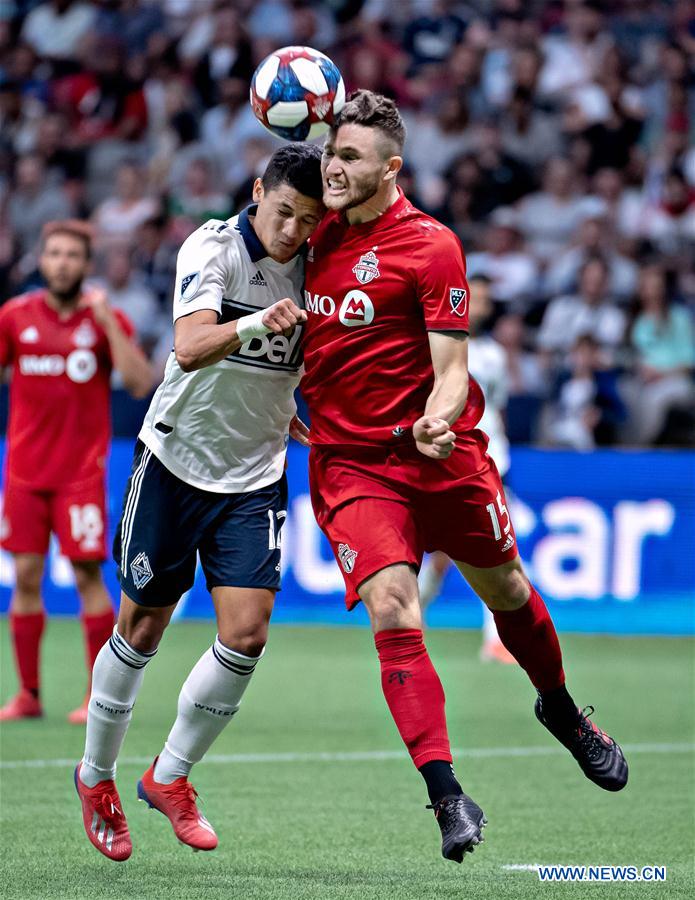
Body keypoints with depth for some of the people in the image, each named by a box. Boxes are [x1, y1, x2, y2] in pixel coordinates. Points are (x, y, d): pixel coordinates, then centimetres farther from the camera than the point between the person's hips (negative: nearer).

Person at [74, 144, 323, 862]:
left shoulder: (311, 268, -1)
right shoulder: (212, 247, -17)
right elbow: (189, 349, -35)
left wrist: (281, 412, 10)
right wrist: (257, 325, -50)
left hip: (255, 476, 4)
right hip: (175, 459, -4)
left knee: (246, 634, -9)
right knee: (141, 630, 5)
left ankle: (169, 777, 11)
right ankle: (96, 776, 27)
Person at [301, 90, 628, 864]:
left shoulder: (431, 246, -11)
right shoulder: (318, 233, 4)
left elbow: (452, 370, -14)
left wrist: (435, 422, -33)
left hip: (441, 452, -2)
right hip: (349, 461, 2)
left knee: (504, 589, 13)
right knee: (392, 613, -15)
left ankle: (562, 711, 44)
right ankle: (447, 798, -17)